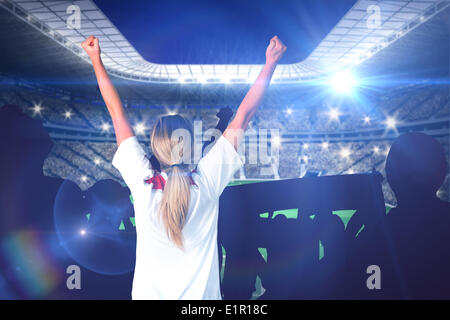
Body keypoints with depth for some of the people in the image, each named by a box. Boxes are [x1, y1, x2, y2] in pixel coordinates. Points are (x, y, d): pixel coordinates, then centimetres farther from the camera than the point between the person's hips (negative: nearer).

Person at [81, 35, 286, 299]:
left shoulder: (142, 182, -16)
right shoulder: (207, 182, -18)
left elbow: (117, 113, -7)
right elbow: (243, 117, -12)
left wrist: (96, 59, 4)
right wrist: (271, 62, -3)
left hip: (149, 293, 1)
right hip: (201, 294, 0)